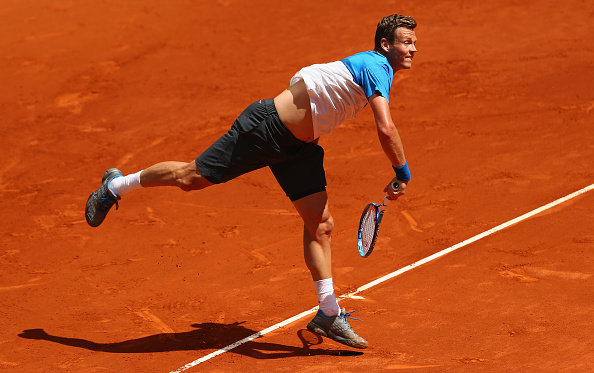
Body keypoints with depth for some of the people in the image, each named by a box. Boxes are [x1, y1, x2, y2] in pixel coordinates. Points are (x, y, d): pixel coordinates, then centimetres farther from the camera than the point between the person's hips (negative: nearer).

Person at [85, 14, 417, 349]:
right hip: (265, 128, -9)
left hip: (298, 146, 9)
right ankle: (116, 186, 25)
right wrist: (402, 174, -19)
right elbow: (386, 129, -30)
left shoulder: (377, 69, 10)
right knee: (190, 177, 2)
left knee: (321, 224, 1)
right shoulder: (376, 67, -21)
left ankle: (328, 315, 7)